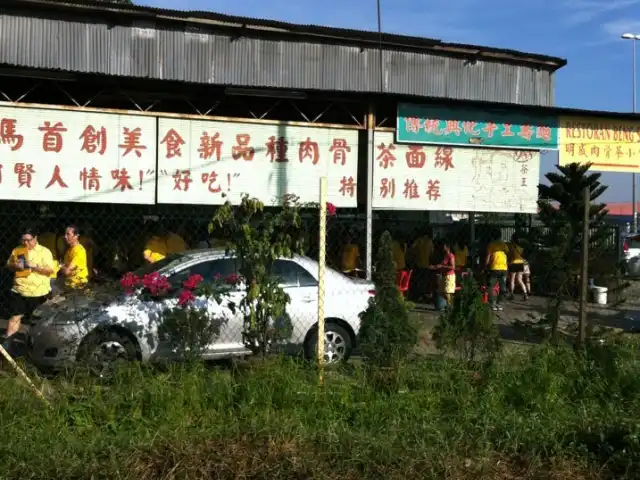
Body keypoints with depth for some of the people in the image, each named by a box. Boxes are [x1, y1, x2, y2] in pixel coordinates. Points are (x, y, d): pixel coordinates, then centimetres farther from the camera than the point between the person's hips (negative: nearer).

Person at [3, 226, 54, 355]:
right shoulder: (17, 250, 7)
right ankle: (6, 344, 1)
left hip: (39, 293, -3)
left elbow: (50, 270, -12)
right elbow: (8, 265, 15)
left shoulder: (44, 252, -7)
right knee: (15, 316, 0)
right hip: (19, 291, 3)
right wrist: (15, 266, -8)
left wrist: (34, 266, -25)